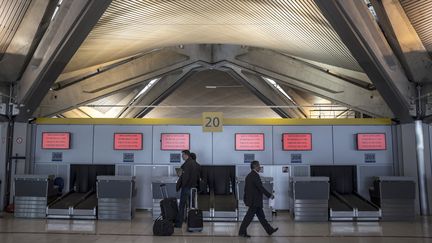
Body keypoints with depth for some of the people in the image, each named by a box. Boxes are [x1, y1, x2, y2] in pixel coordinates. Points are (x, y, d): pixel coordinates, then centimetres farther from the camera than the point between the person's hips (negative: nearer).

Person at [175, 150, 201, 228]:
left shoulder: (187, 164, -17)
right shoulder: (196, 164, 9)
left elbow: (184, 177, -20)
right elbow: (199, 176, 12)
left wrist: (178, 186, -9)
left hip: (186, 187, -8)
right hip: (194, 187, 8)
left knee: (182, 206, 0)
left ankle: (179, 223, 3)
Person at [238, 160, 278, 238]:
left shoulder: (249, 175, 12)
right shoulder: (255, 176, -18)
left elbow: (246, 188, 16)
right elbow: (261, 187, -21)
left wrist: (246, 198, 22)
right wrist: (270, 195, -14)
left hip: (252, 199, 10)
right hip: (255, 200, -10)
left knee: (261, 216, 14)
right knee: (249, 216, -2)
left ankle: (269, 230, 22)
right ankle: (242, 232, 5)